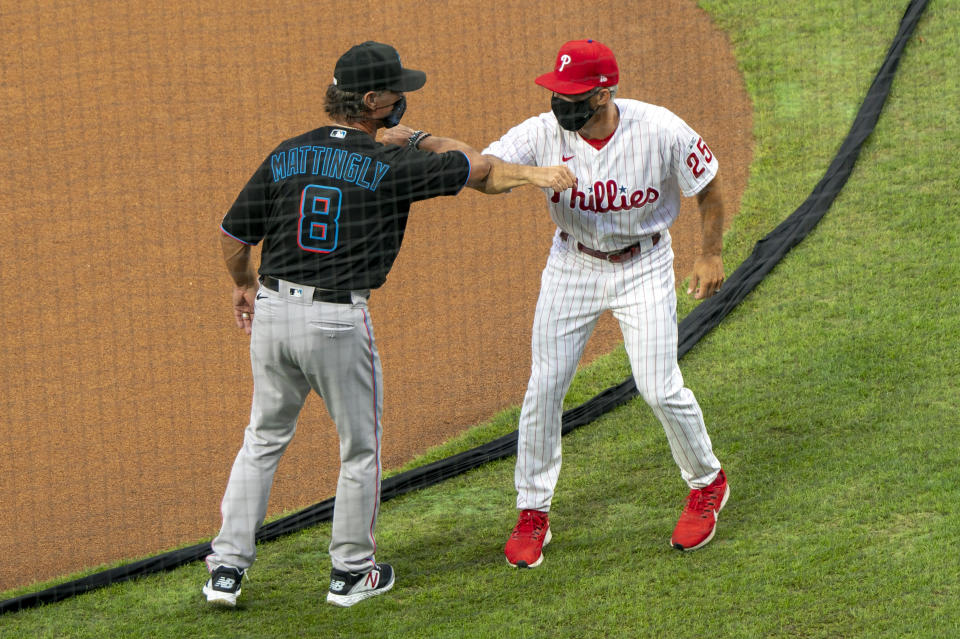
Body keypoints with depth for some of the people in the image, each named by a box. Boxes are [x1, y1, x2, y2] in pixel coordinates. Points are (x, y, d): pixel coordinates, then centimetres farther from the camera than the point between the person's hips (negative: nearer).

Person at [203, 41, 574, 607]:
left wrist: (244, 283, 25)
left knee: (264, 439, 18)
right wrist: (417, 140, 16)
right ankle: (352, 572, 23)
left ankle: (227, 567, 13)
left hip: (273, 310, 5)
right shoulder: (388, 167, -10)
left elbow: (233, 236, 9)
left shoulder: (287, 156, 3)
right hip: (339, 322, -5)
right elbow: (473, 165, -1)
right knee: (361, 447, 14)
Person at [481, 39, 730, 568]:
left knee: (659, 388, -4)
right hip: (572, 265, 2)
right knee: (544, 386, 0)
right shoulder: (544, 133, -21)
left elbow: (708, 186, -8)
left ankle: (707, 484, 24)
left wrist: (711, 255, -4)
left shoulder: (661, 132, -24)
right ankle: (532, 514, 15)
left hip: (644, 267, -2)